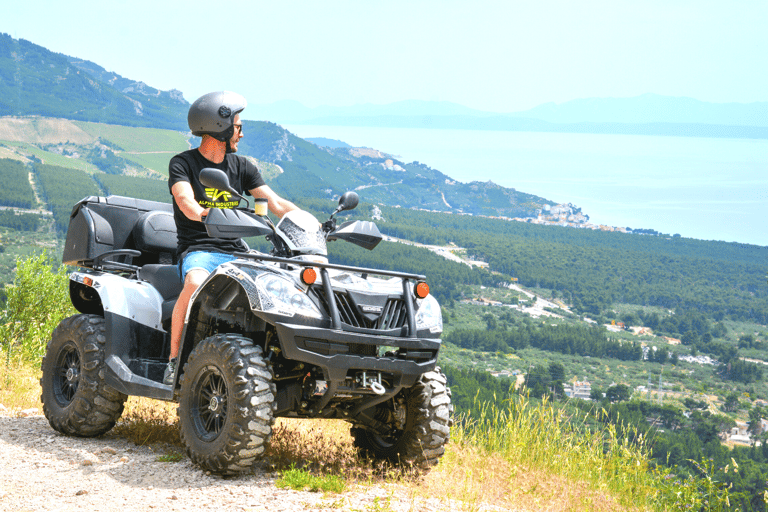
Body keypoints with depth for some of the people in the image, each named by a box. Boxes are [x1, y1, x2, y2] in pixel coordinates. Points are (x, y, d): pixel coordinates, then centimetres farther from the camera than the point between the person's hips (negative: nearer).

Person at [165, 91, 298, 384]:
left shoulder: (242, 167, 17)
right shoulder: (182, 164, 2)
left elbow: (275, 203, 7)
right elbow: (185, 200, -18)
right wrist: (205, 214, -40)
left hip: (236, 251, 5)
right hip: (198, 250, -5)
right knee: (196, 282, -39)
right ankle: (174, 359, -25)